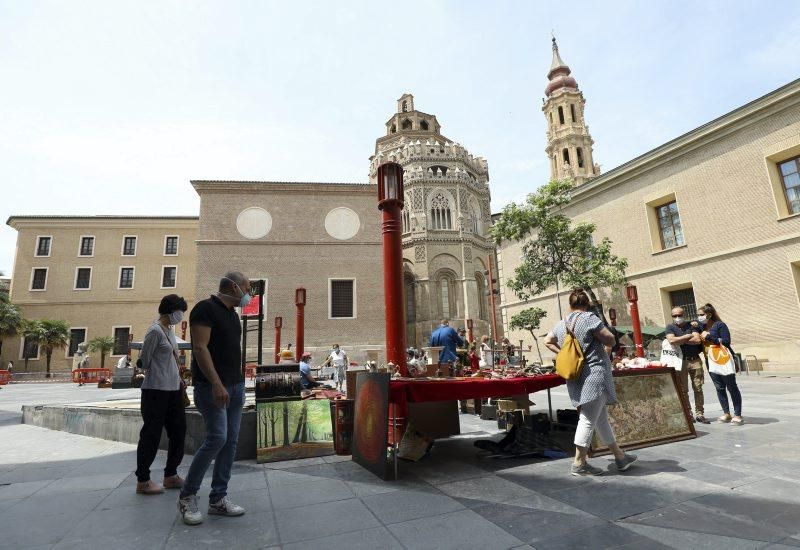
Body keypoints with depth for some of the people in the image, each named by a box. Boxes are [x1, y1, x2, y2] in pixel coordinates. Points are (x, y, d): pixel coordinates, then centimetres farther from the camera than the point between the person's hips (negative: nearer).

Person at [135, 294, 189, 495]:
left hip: (173, 389, 9)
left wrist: (178, 379, 13)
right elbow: (145, 360, -10)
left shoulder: (169, 330, 12)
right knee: (151, 435, 3)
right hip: (156, 390, -9)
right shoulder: (155, 331, -14)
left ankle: (170, 475, 26)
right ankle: (142, 480, 18)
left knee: (178, 431, 13)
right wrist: (154, 377, 3)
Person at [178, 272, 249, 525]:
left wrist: (239, 383, 16)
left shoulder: (233, 314, 16)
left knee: (231, 442, 7)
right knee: (217, 438, -12)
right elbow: (200, 348, -18)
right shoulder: (205, 308, -10)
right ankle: (187, 497, 9)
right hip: (212, 386, -8)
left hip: (236, 386, 8)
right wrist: (216, 384, -24)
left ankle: (218, 499, 16)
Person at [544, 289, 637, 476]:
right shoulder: (589, 318, -10)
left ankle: (620, 457, 30)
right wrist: (599, 336, 10)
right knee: (588, 420, -3)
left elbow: (548, 342, 22)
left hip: (575, 378, 8)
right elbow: (610, 340, -9)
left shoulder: (561, 325, 11)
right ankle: (579, 464, 2)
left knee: (601, 418, 17)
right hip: (594, 375, -8)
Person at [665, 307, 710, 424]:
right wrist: (687, 337, -7)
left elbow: (698, 340, -7)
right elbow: (672, 341, -15)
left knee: (698, 389, 5)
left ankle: (699, 414, 13)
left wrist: (680, 341, -6)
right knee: (683, 390, 2)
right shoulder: (670, 327, 4)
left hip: (695, 360, 2)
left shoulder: (691, 325, 8)